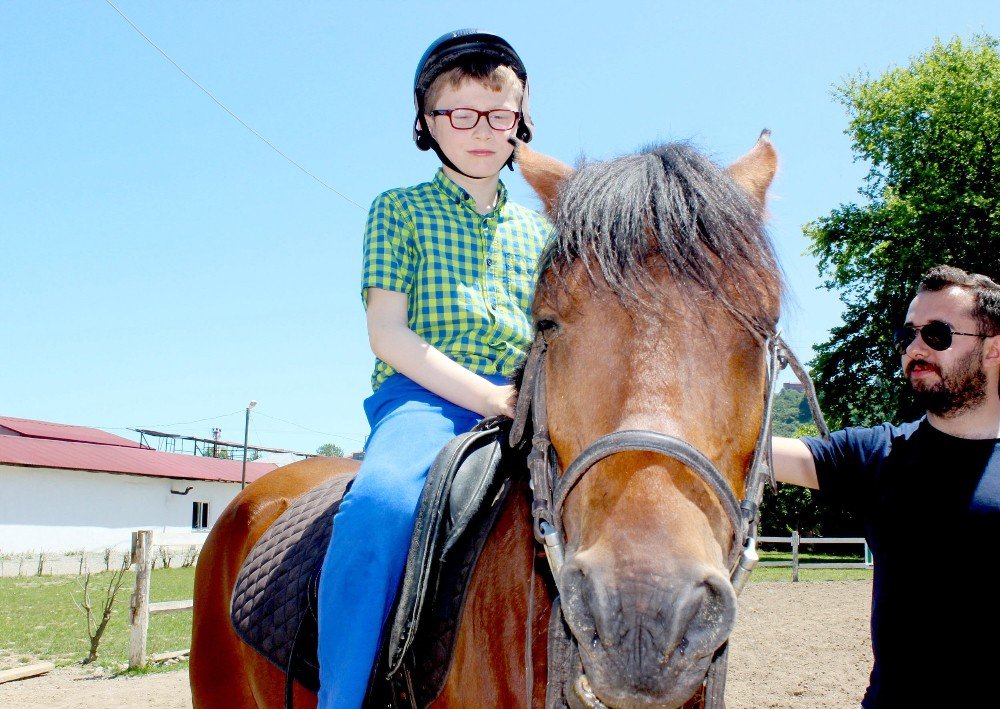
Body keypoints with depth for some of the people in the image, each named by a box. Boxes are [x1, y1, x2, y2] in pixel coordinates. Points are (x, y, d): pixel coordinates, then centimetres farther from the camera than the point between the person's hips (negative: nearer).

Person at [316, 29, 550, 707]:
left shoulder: (537, 231, 23)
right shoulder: (400, 209, 11)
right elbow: (388, 332, -1)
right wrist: (485, 394, -14)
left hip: (523, 407, 4)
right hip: (425, 395, -4)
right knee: (380, 504, -37)